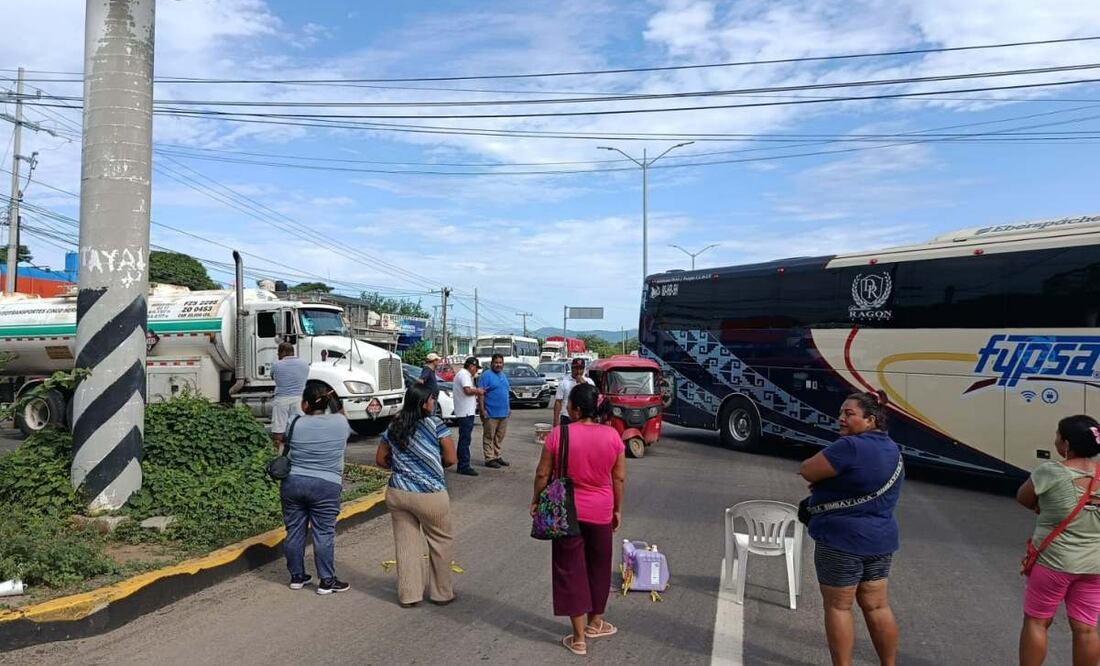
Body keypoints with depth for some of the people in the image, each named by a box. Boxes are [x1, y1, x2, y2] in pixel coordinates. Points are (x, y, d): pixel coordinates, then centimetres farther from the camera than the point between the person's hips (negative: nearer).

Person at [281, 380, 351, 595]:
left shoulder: (295, 423, -5)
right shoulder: (341, 422, -5)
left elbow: (286, 447, 9)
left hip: (292, 482, 2)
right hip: (326, 486, -2)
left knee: (295, 531, 12)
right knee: (324, 534, 3)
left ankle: (297, 576, 23)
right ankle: (327, 581, 6)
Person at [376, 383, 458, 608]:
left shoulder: (393, 427, 3)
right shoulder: (435, 425, -12)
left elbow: (380, 459, 11)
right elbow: (451, 458, -9)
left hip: (397, 494, 5)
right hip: (430, 496, -5)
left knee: (406, 544, 14)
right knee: (441, 543, 13)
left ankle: (408, 595, 23)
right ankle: (442, 593, 24)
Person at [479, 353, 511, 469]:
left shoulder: (503, 376, 16)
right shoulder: (486, 375, -8)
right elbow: (481, 394, -13)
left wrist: (509, 407, 18)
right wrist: (482, 409, -18)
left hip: (503, 412, 7)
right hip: (491, 413, -7)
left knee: (500, 437, 13)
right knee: (489, 437, -1)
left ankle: (497, 456, 22)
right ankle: (490, 458, 5)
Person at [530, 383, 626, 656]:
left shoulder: (558, 434, -14)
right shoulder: (612, 435, -7)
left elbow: (542, 474, -8)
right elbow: (619, 478, -2)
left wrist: (536, 501, 7)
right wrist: (618, 509, 11)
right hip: (600, 512, 2)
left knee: (570, 570, 8)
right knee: (598, 567, 20)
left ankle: (579, 637, 12)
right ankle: (595, 623, 36)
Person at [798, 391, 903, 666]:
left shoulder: (850, 447, -22)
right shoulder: (891, 449, 8)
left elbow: (806, 470, -18)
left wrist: (825, 478, 2)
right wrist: (830, 481, 4)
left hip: (842, 540, -8)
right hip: (881, 540, 8)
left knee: (838, 606, 6)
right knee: (877, 606, 17)